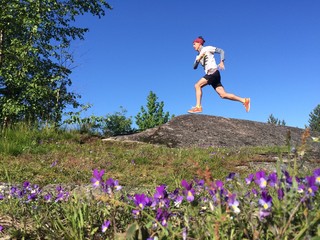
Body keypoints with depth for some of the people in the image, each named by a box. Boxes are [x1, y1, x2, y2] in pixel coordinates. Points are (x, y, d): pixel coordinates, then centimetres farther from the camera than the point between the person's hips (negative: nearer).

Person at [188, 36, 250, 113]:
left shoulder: (207, 48, 5)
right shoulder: (198, 55, 24)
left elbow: (221, 51, 2)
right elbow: (194, 67, 15)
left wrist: (221, 62, -12)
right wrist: (198, 59, -3)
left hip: (213, 72, -7)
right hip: (209, 74, 7)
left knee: (197, 85, -16)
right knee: (223, 95, -2)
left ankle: (198, 107, -17)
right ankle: (244, 100, 2)